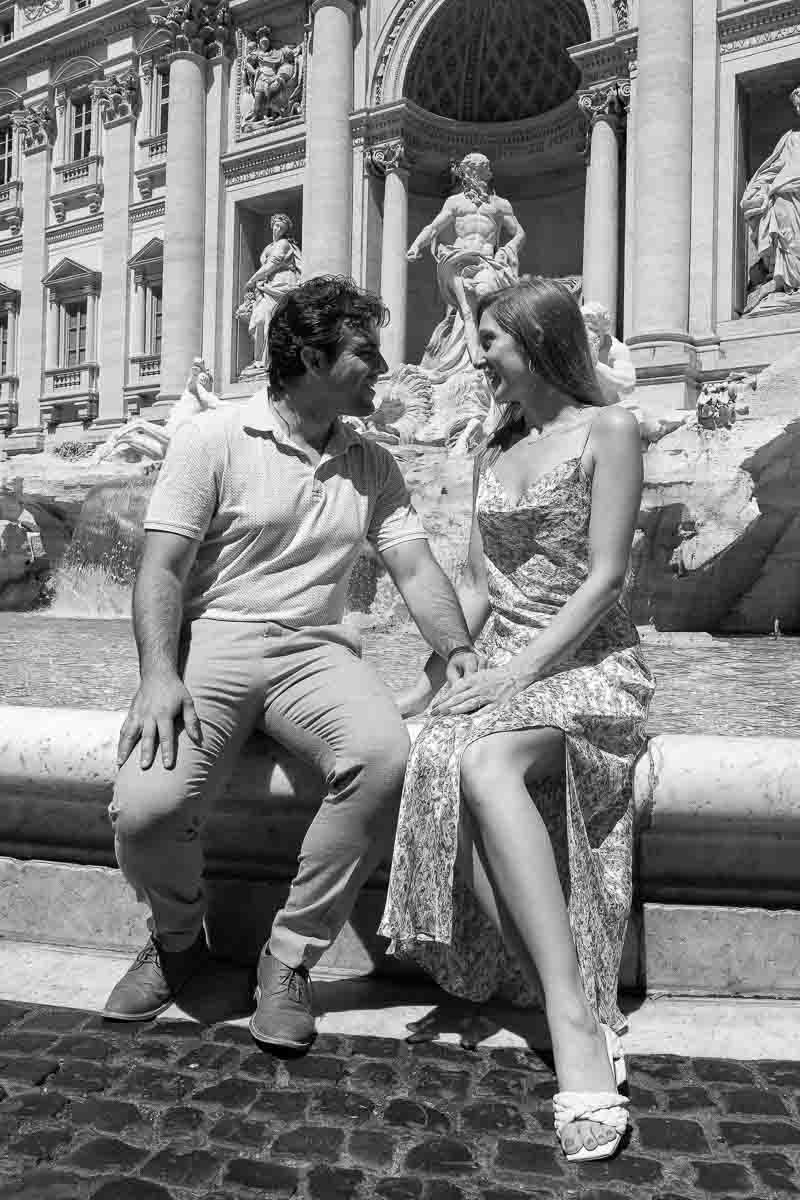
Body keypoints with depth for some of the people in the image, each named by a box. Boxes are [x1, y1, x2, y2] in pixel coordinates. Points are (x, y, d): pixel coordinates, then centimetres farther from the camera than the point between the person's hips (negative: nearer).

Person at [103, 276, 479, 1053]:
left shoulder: (373, 466, 13)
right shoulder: (213, 439, 0)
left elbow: (415, 568, 7)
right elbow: (162, 568, -6)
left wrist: (458, 649, -12)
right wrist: (159, 675, -21)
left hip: (316, 650, 3)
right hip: (214, 639, -2)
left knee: (384, 757, -30)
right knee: (146, 807, -27)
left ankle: (291, 957, -9)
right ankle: (178, 938, 10)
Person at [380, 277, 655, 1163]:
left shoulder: (607, 431, 0)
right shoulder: (493, 452, 19)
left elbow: (604, 577, -9)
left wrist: (519, 671, -18)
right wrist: (432, 677, 4)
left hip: (588, 663, -5)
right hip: (503, 669, 5)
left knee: (482, 761, -36)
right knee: (443, 766, -29)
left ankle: (575, 1013, -33)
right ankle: (582, 1020, -25)